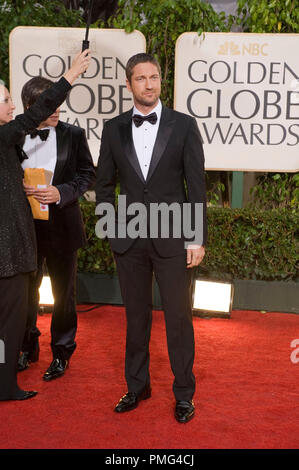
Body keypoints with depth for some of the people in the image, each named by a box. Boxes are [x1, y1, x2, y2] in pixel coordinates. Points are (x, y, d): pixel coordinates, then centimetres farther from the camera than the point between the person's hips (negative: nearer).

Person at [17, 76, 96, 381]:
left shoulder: (73, 135, -2)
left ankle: (61, 353, 25)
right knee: (26, 289, 14)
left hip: (61, 226, -1)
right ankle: (28, 347, 34)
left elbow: (88, 175, -1)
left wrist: (61, 192, -17)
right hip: (25, 226, 1)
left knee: (64, 292, 9)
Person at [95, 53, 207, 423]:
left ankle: (184, 392, 21)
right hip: (129, 240, 2)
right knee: (136, 315, 12)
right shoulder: (114, 129, 5)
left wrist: (198, 239, -6)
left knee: (178, 316, 5)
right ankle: (137, 385, 29)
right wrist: (110, 228, 4)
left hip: (172, 239, -2)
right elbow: (104, 185, 13)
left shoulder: (184, 125, -1)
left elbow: (196, 186, -2)